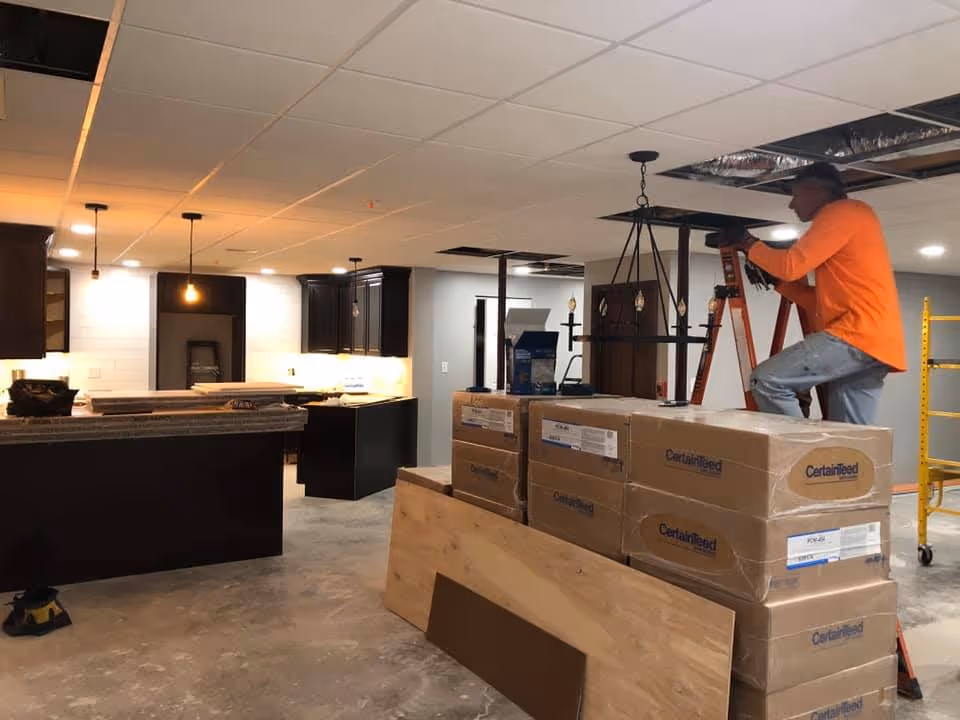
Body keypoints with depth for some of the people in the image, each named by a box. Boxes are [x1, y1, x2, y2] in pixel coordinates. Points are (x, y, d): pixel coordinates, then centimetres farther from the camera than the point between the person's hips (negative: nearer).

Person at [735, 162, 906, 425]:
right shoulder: (849, 219, 29)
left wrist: (751, 246, 3)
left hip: (860, 336, -10)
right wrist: (779, 281, 18)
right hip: (874, 342, 10)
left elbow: (792, 265, -14)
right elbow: (822, 303, 24)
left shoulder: (842, 212, -1)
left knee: (767, 381, -16)